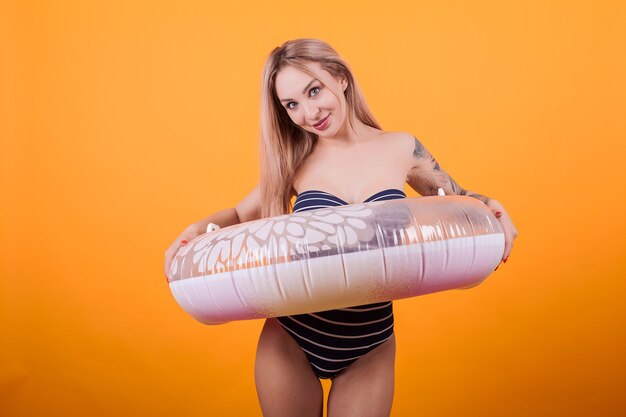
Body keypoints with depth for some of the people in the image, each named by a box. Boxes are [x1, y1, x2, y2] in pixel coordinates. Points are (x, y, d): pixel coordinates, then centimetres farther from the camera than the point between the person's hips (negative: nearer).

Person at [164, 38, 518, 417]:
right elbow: (242, 215, 8)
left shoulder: (400, 148, -4)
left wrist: (488, 208, -13)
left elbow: (457, 201, 9)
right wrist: (197, 231, -12)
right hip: (289, 341, 1)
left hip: (370, 348, 0)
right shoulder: (293, 163, -4)